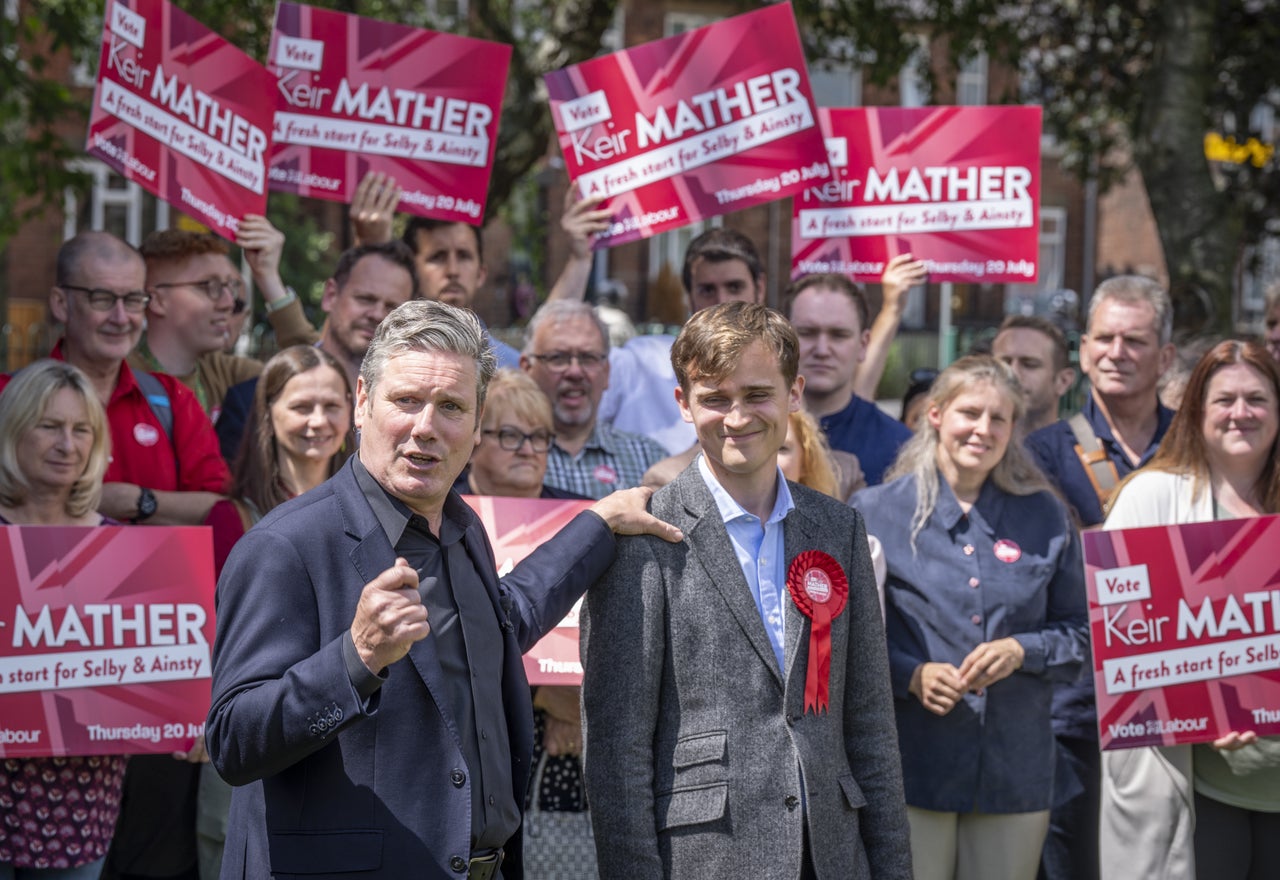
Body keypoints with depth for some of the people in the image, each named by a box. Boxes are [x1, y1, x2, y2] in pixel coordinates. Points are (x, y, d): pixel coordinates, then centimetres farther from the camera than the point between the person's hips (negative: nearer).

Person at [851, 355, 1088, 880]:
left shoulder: (1045, 517, 10)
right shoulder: (876, 512, 3)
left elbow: (1081, 633, 11)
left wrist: (1021, 650, -8)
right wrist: (911, 675, -15)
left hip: (1016, 771, 2)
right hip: (912, 763, -2)